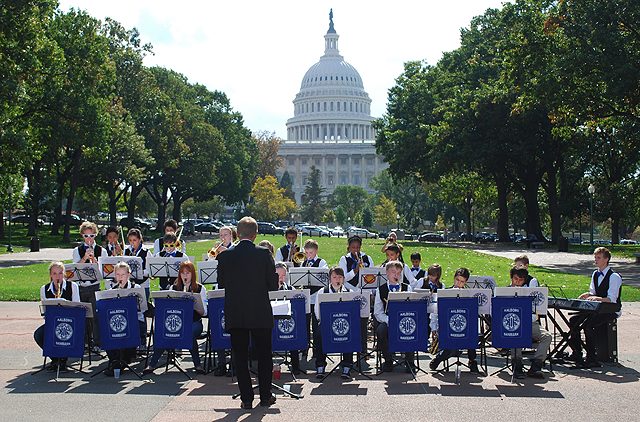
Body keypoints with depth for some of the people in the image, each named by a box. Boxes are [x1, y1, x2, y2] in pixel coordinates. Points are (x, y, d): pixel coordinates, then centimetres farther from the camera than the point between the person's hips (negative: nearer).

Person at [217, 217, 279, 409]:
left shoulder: (225, 255, -4)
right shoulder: (264, 254, -9)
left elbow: (221, 283, 6)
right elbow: (273, 284, -5)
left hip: (234, 314, 1)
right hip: (260, 313, -1)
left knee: (240, 356, 9)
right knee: (263, 355, 13)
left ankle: (246, 398, 10)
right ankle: (265, 396, 18)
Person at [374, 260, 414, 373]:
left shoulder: (407, 288, 11)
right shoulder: (380, 290, 9)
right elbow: (378, 313, 2)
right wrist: (388, 320, -18)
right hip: (386, 321, 0)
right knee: (380, 330, -35)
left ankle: (409, 361, -11)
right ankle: (388, 360, -11)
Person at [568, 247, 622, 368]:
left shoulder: (614, 277, -12)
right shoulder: (595, 274, 12)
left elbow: (612, 299, -19)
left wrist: (597, 298, -36)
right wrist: (588, 294, -6)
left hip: (611, 311, -8)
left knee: (588, 325, -31)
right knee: (573, 320, -12)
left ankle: (592, 359, -25)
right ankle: (577, 354, -5)